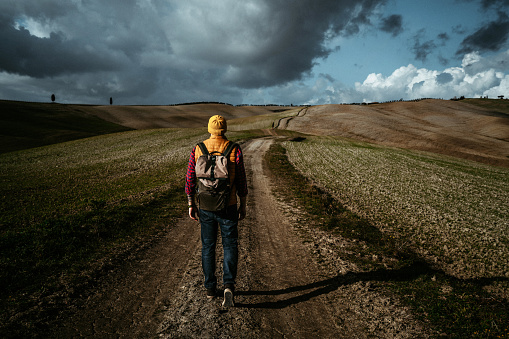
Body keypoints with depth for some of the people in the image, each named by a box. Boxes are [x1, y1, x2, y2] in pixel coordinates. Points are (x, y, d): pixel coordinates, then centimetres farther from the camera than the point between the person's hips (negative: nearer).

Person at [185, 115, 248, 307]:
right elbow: (241, 181, -6)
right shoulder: (235, 150, -8)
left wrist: (191, 205, 8)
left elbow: (190, 180, -1)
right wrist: (243, 205, 5)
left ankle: (210, 288, 25)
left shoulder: (198, 150, -3)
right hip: (227, 207, -2)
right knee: (230, 246, 10)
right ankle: (228, 285, -6)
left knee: (208, 246, 16)